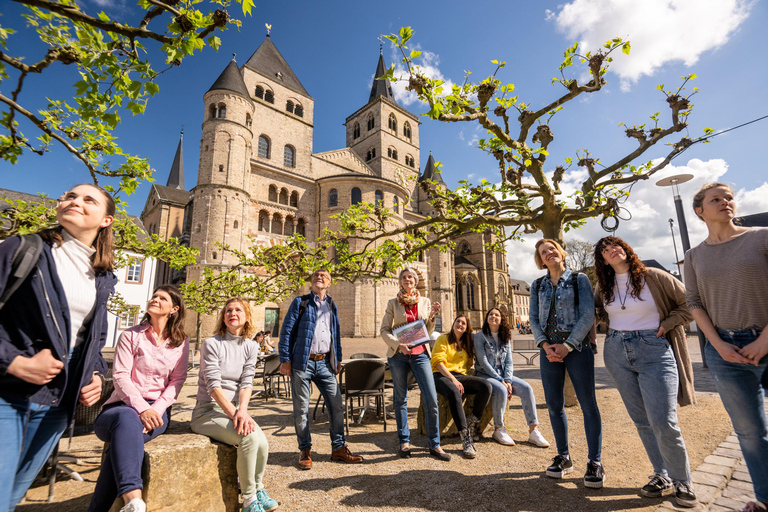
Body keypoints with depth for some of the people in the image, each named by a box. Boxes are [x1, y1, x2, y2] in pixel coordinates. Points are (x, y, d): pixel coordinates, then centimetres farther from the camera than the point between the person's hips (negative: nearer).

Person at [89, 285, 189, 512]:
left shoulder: (181, 342, 7)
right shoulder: (131, 335, 3)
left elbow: (177, 381, 2)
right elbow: (120, 376, -7)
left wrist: (156, 409, -16)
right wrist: (141, 408, -20)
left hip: (157, 410, 1)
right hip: (123, 406, -1)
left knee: (124, 436, -32)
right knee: (127, 419, -37)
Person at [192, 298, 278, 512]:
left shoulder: (251, 347, 6)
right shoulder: (211, 344, -8)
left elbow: (246, 382, -2)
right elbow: (213, 385, -14)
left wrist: (242, 410, -20)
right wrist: (234, 414, -21)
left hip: (235, 408, 4)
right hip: (208, 411, -4)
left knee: (262, 443, -20)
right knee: (250, 438, -27)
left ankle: (258, 489, 8)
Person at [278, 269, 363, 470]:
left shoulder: (331, 306, 15)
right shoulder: (300, 302, 2)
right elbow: (286, 331, -1)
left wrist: (338, 359, 15)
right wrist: (285, 360, -7)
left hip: (325, 363, 4)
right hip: (302, 363, -4)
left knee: (337, 406, 5)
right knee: (301, 409, 5)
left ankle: (338, 448, 20)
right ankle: (305, 451, 22)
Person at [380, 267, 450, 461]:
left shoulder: (425, 302, 9)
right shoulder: (393, 303, 4)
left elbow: (427, 331, 11)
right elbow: (384, 330, 1)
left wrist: (432, 316, -6)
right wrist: (398, 344, -14)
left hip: (420, 353, 1)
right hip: (398, 355, -1)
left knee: (431, 399, -5)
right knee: (400, 399, 7)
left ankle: (434, 445, 9)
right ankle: (404, 442, 23)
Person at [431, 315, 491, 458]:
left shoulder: (467, 344, 23)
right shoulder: (444, 339, 6)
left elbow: (468, 365, 24)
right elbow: (438, 362, -5)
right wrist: (453, 379, -17)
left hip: (460, 376, 5)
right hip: (441, 376, -5)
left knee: (486, 386, -22)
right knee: (454, 393, -38)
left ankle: (472, 422, -5)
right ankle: (466, 439, -34)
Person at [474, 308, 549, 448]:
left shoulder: (505, 337, 11)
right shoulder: (480, 336, -6)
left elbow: (509, 362, 5)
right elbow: (483, 362, -13)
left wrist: (508, 380, -12)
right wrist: (501, 381, -17)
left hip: (504, 375, 5)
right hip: (485, 375, -5)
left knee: (526, 388, -17)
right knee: (501, 390, -33)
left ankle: (533, 431, -13)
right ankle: (499, 430, -14)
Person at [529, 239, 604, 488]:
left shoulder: (579, 279, 2)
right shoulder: (537, 286, 11)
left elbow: (588, 315, -7)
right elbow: (533, 318, 7)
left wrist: (568, 346, -13)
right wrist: (545, 344, -8)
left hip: (576, 346, -3)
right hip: (549, 349, 4)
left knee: (588, 404, 0)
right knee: (554, 405, 8)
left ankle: (595, 463, 13)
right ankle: (563, 457, 23)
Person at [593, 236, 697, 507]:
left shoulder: (654, 277, -3)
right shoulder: (603, 286, 7)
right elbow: (597, 312, 25)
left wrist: (666, 325, -6)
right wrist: (614, 330, 11)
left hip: (654, 351, -3)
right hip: (617, 353, 4)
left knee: (663, 422, -7)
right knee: (642, 421, 10)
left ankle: (682, 481, 15)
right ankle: (663, 477, 25)